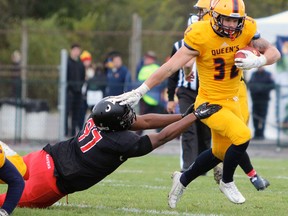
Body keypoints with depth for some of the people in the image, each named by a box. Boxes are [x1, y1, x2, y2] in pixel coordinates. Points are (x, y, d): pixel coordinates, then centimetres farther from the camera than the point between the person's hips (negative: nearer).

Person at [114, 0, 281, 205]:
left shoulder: (246, 30, -10)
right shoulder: (200, 36, -23)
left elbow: (274, 53, -2)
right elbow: (170, 67, -22)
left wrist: (257, 61, -25)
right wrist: (140, 92, -23)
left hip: (231, 101, 6)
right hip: (210, 103, -6)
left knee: (220, 152, 19)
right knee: (242, 136, -23)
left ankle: (183, 180, 43)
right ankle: (227, 182, 3)